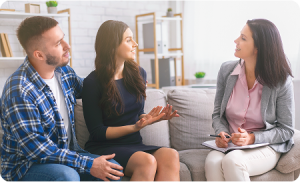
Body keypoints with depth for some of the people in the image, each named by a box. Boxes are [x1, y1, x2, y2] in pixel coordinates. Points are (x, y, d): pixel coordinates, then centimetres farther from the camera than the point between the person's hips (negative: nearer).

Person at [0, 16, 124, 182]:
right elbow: (37, 149, -25)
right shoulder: (19, 92, -24)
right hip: (26, 166, -6)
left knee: (113, 168, -16)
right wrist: (88, 165, -26)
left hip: (67, 153, 6)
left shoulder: (64, 72, 1)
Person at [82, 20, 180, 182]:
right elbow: (97, 132, -8)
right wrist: (134, 127, -20)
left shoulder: (138, 74, 10)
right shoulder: (92, 82, -7)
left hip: (134, 144, 5)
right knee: (147, 161, -35)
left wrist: (152, 118, -6)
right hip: (104, 147, -5)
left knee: (170, 156, -27)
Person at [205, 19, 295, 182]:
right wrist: (221, 132, -11)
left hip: (266, 146, -3)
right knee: (212, 162, -32)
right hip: (229, 145, 3)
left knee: (232, 161, -35)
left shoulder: (282, 82, -10)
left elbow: (286, 130, -4)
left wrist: (252, 138, -18)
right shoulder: (226, 70, 0)